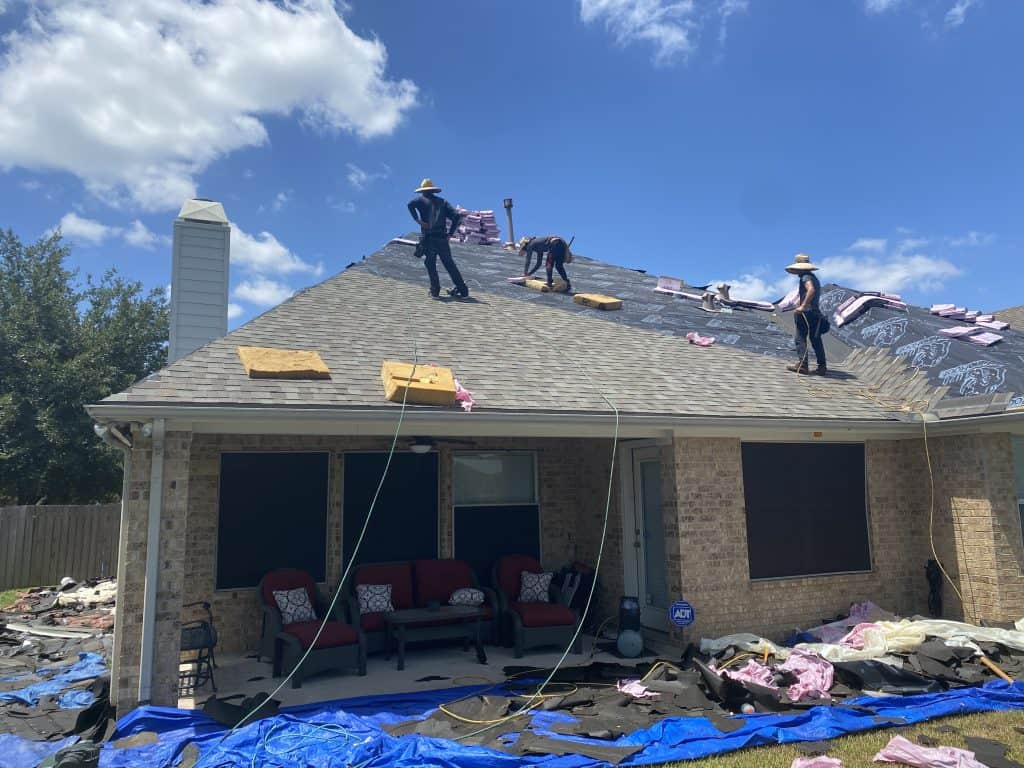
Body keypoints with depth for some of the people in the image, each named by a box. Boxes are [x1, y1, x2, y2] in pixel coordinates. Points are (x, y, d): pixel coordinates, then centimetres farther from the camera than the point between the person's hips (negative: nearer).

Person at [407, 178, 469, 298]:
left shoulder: (421, 200, 7)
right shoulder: (443, 201, 16)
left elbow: (410, 204, -16)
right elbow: (456, 216, 5)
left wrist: (417, 219, -12)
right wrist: (450, 233, 7)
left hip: (428, 238, -3)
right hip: (442, 238, 3)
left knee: (430, 265, 7)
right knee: (450, 264, 8)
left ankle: (435, 290, 2)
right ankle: (462, 290, 5)